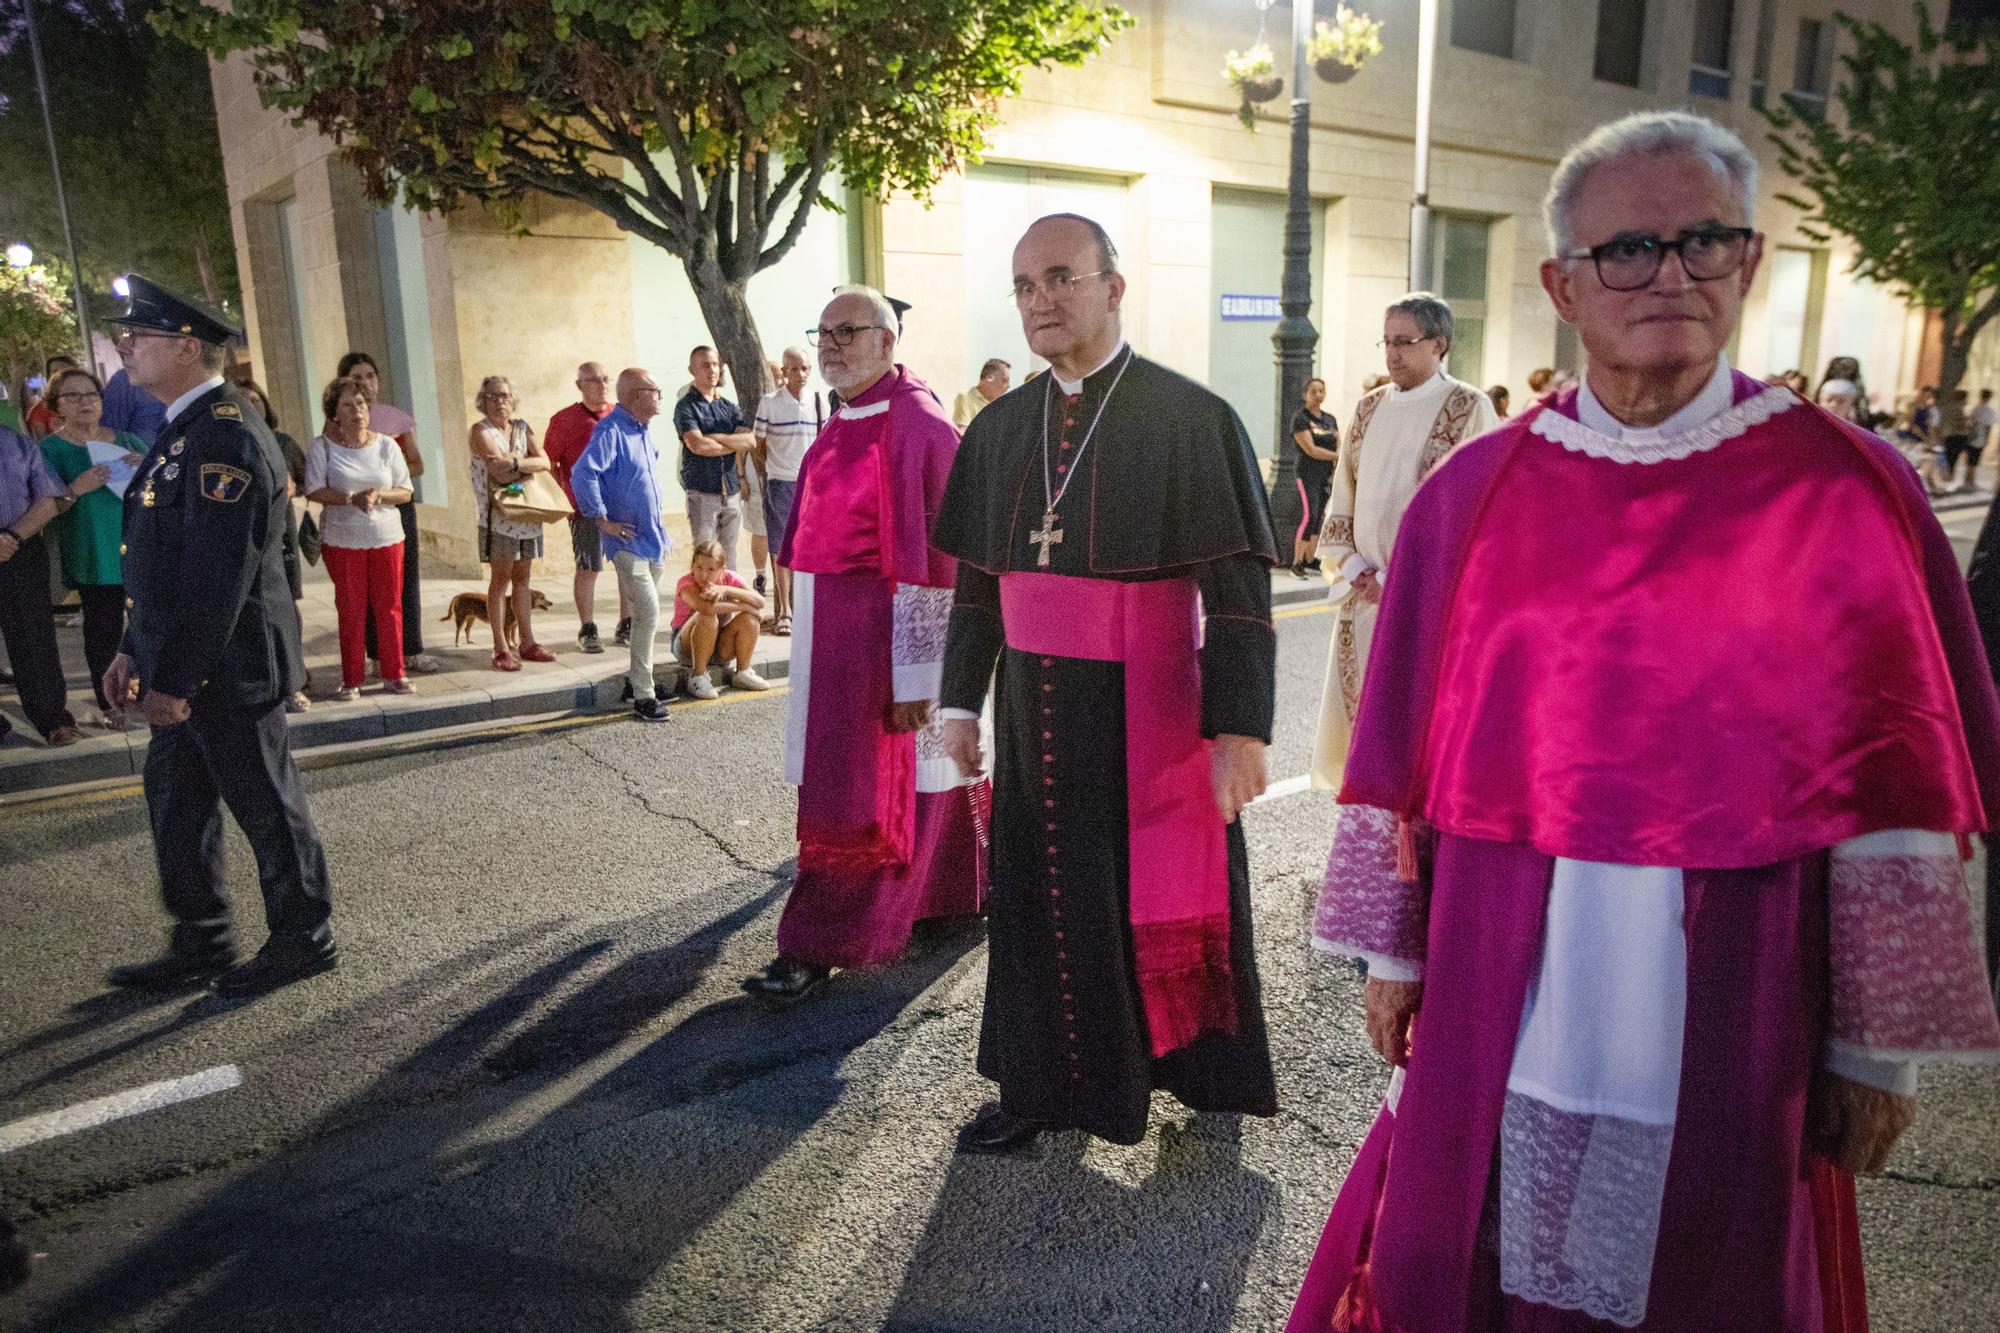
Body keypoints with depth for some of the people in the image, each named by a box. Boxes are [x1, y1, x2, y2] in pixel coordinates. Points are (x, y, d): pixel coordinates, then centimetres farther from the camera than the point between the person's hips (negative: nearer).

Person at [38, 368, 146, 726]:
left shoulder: (125, 440, 9)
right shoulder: (51, 448, -2)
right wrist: (76, 489, -26)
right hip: (94, 558, -4)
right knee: (103, 631, 0)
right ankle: (108, 703, 9)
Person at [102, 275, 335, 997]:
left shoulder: (224, 435, -20)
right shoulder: (186, 428, 13)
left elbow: (219, 575, -24)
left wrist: (176, 679, -21)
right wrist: (135, 649, 17)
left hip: (225, 671, -10)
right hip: (183, 666, 10)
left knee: (267, 807, 4)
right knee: (175, 802, 17)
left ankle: (304, 939, 20)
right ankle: (200, 944, 30)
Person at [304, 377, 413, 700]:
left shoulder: (386, 445, 3)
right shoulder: (322, 447, -2)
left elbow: (405, 491, 2)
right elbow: (314, 491, -9)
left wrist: (378, 495, -17)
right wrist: (352, 498, -21)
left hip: (387, 537, 2)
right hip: (342, 540, -1)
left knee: (390, 607, 4)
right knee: (351, 611, 4)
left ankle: (394, 674, 15)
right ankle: (352, 680, 13)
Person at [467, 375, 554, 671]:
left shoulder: (521, 428, 13)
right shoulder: (480, 431, -3)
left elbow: (545, 462, -1)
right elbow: (500, 472, -16)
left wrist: (516, 463, -16)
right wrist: (530, 465, -5)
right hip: (498, 514, -5)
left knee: (523, 577, 10)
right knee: (501, 578, -4)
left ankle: (527, 642, 16)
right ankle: (501, 649, -1)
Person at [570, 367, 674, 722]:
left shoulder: (644, 429, 11)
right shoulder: (611, 431, -17)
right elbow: (582, 473, -27)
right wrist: (602, 520, -21)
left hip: (655, 538, 8)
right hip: (629, 541, -8)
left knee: (645, 614, 16)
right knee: (649, 614, -12)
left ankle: (637, 677, 30)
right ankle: (643, 696, -6)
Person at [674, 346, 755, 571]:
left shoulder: (729, 407, 15)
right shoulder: (686, 406, -1)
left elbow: (751, 441, 1)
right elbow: (697, 445, -16)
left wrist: (715, 437, -9)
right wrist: (735, 445, -3)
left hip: (732, 492, 5)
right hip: (702, 493, -5)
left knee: (729, 560, 9)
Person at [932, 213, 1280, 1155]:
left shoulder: (1192, 419, -9)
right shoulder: (999, 429, 7)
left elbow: (1238, 590, -11)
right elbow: (977, 583, 13)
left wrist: (1240, 726, -15)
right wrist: (961, 702, 10)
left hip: (1152, 716, -4)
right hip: (1036, 714, 5)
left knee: (1158, 897, 7)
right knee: (1042, 896, 12)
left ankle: (1200, 1070, 31)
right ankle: (1044, 1085, 29)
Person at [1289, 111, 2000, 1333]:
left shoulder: (1849, 493, -5)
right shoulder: (1473, 492, -1)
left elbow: (1895, 779, -5)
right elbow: (1409, 739, 2)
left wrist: (1881, 1043, -3)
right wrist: (1394, 950, 5)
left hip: (1737, 1001, -1)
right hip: (1506, 991, 1)